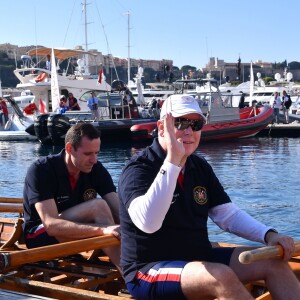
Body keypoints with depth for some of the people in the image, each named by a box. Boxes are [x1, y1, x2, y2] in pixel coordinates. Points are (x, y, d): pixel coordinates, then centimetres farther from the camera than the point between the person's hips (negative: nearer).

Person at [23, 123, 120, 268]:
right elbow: (51, 225, -34)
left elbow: (119, 211, -15)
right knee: (98, 206, -30)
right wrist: (102, 230, -46)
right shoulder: (41, 170, -23)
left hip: (75, 236, 5)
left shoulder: (97, 170, -8)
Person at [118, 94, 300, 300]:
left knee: (274, 261, -3)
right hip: (149, 270, -8)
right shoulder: (138, 169, -14)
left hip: (199, 258, 8)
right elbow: (148, 223, -34)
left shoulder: (200, 167, 10)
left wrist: (268, 235, -4)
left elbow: (228, 214, 13)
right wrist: (173, 160, -36)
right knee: (222, 276, -33)